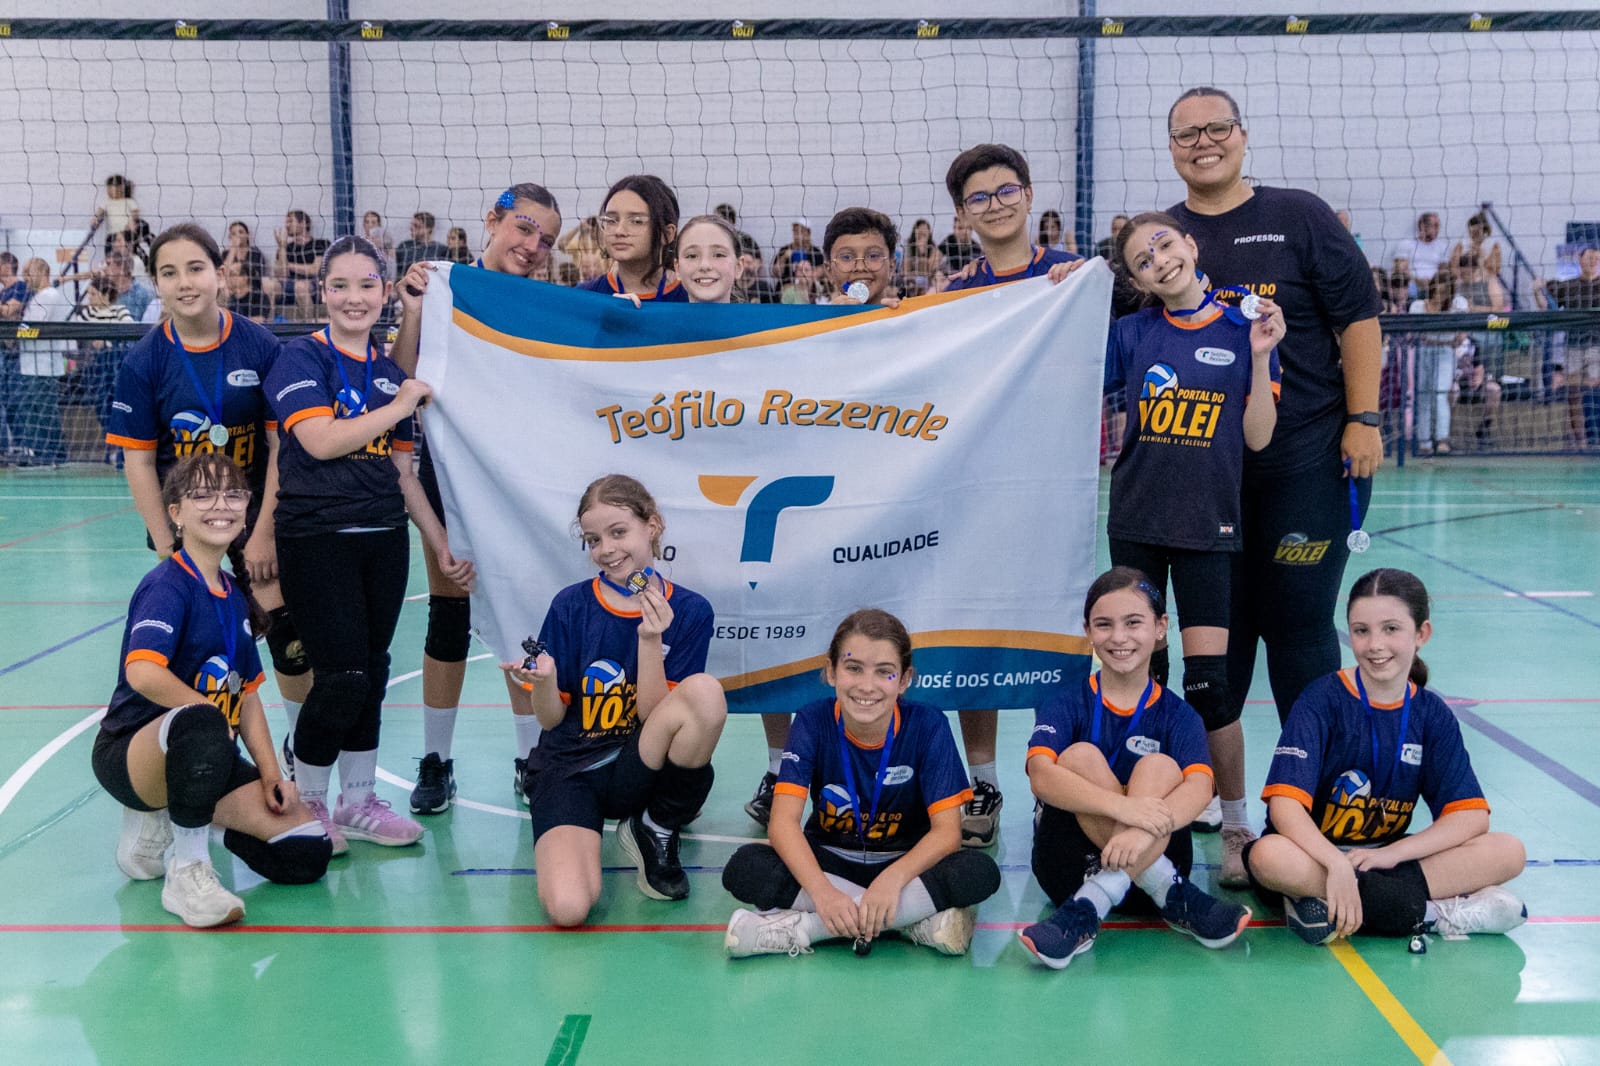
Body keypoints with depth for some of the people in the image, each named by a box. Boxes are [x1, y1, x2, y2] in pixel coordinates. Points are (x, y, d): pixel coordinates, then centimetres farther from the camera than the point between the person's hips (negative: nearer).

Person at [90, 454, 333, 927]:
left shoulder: (233, 596, 11)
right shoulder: (167, 584, -13)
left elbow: (248, 694, 12)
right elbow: (142, 672, -30)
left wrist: (271, 775, 2)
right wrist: (212, 714, -23)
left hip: (207, 761, 8)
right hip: (133, 755, -8)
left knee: (308, 852, -6)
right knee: (202, 726, -43)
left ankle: (159, 820, 13)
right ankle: (187, 872, -22)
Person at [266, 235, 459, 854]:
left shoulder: (391, 373, 13)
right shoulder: (303, 358, -4)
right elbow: (321, 440, -19)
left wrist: (444, 546, 12)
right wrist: (399, 406, -10)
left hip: (384, 541, 6)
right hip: (317, 540, -6)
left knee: (373, 673, 10)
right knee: (342, 676, -8)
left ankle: (358, 803, 24)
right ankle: (304, 804, 13)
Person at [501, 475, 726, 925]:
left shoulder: (689, 611, -3)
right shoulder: (570, 606, -4)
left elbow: (653, 715, -9)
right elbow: (552, 720, -1)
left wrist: (650, 639, -21)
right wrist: (544, 682, -23)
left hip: (636, 771, 1)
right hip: (569, 769, -1)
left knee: (706, 692, -30)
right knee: (568, 908, -28)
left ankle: (655, 830, -6)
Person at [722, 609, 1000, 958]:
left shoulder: (927, 725, -14)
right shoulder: (813, 722, -13)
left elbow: (947, 830, -19)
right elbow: (784, 820, -22)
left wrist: (893, 878, -38)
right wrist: (821, 890, -40)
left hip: (904, 864, 0)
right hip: (829, 861, 1)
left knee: (981, 873, -30)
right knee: (743, 869, -28)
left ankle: (801, 927, -29)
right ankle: (918, 918, -25)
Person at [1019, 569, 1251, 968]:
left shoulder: (1177, 715, 0)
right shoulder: (1065, 704, -2)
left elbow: (1199, 787, -21)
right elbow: (1040, 776, -22)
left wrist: (1144, 829, -43)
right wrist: (1122, 806, -40)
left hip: (1152, 857, 1)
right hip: (1071, 867, 0)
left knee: (1160, 768, -24)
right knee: (1080, 756, -23)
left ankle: (1087, 910, -35)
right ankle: (1172, 897, -27)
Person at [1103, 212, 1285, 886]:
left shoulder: (1243, 331, 0)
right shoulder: (1131, 335, 5)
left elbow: (1258, 438, -3)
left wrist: (1259, 355, -13)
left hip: (1207, 525, -2)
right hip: (1137, 521, 2)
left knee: (1209, 680, -7)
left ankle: (1236, 828, 8)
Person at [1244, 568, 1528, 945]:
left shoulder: (1433, 715, 2)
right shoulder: (1322, 701, -11)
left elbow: (1471, 814, -5)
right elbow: (1285, 802, -22)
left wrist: (1392, 853, -19)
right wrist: (1337, 864, -38)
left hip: (1382, 860, 4)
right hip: (1315, 858, -3)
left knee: (1509, 852, -14)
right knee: (1268, 857, -38)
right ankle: (1434, 914, -26)